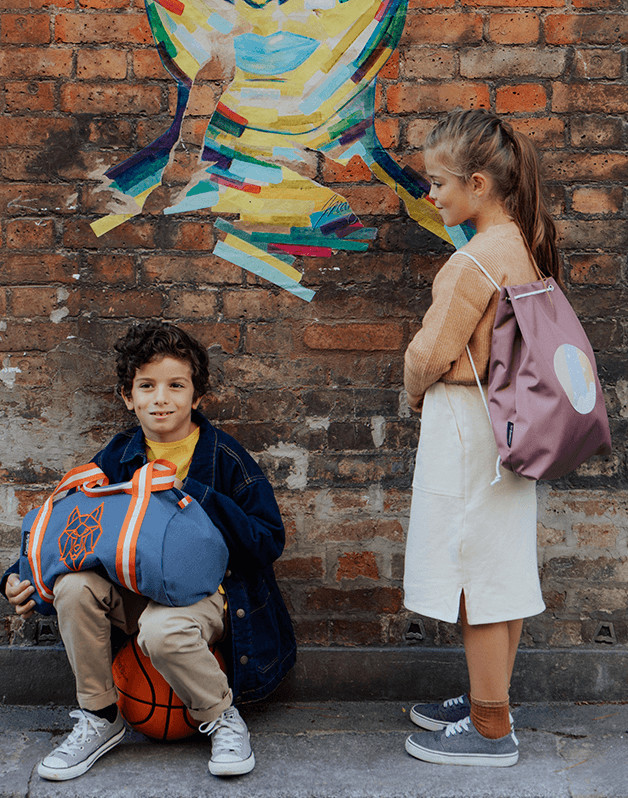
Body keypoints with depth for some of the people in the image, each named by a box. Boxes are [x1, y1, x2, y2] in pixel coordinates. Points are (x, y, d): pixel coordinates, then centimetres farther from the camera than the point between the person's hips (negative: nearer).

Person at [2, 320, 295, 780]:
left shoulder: (224, 457, -7)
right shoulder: (117, 458, 5)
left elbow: (270, 542, -11)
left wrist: (196, 498, -22)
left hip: (209, 593, -5)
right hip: (137, 592, 5)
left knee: (162, 629, -36)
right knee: (74, 585, -23)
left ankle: (224, 719, -6)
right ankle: (98, 719, -4)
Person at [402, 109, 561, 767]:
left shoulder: (475, 260, -21)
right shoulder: (528, 246, 6)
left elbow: (431, 352, -17)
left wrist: (416, 392, 4)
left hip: (465, 426, -9)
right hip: (510, 422, 9)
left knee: (475, 571, 1)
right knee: (502, 566, 16)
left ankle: (490, 730, 13)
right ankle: (488, 701, 32)